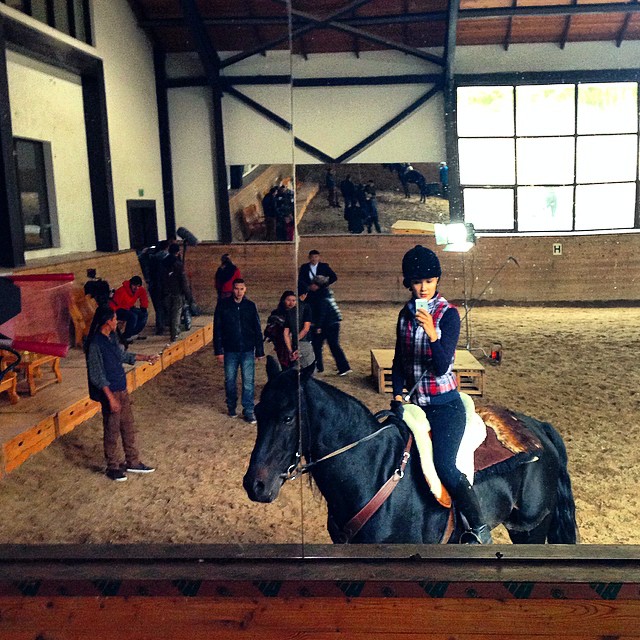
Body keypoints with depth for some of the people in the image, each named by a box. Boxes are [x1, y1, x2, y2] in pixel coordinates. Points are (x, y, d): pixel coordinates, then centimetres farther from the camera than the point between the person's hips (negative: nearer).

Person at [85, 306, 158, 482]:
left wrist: (146, 358, 21)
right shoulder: (95, 343, -22)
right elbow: (97, 376, -21)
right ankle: (113, 467, 21)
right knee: (112, 431, 6)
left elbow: (122, 355, 22)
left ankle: (132, 462, 29)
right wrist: (111, 398, -21)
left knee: (128, 427, 16)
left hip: (121, 389, 9)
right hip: (109, 392, -9)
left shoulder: (111, 337, 4)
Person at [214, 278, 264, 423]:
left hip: (248, 351, 0)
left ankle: (248, 411, 7)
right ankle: (231, 406, 30)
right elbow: (217, 329, -1)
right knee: (230, 381, 10)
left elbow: (257, 330, 5)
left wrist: (260, 351, 4)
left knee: (248, 382, -1)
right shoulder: (223, 305, -2)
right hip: (230, 351, 0)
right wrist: (219, 351, -5)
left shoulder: (250, 306, 1)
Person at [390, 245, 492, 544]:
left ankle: (479, 526, -5)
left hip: (445, 404, -7)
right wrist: (397, 396, 4)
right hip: (416, 404, 7)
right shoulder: (406, 314, 6)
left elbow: (442, 365, -19)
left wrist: (432, 334, -35)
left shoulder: (448, 314, -11)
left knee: (443, 465, -23)